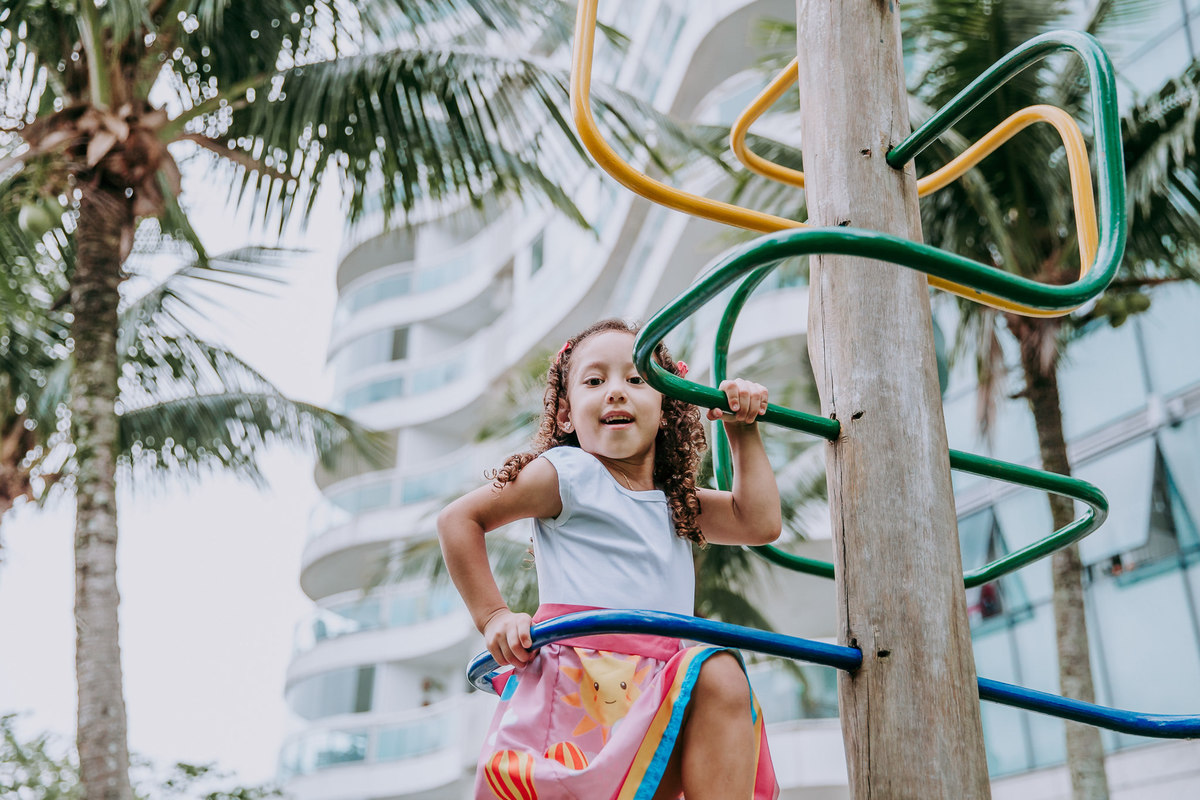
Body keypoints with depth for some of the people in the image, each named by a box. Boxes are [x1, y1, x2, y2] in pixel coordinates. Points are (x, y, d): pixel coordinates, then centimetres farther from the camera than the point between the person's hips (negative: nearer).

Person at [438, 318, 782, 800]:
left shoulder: (677, 502, 22)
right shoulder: (567, 473, 3)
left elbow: (760, 522, 11)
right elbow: (459, 519, 5)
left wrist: (743, 431, 12)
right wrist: (493, 617, -1)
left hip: (653, 682, 7)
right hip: (580, 675, -7)